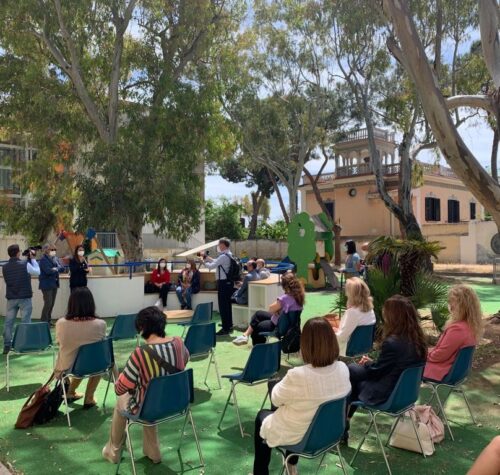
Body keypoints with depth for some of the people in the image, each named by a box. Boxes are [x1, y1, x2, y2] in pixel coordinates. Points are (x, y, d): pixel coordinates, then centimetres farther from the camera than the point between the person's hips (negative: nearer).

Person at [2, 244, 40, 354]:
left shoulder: (5, 267, 2)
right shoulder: (25, 264, -14)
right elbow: (37, 272, 1)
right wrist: (32, 258, 9)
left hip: (11, 298, 4)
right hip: (24, 297, -4)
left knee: (8, 322, 9)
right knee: (26, 322, 3)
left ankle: (7, 346, 12)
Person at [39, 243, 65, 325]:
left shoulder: (55, 258, 11)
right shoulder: (43, 260, -11)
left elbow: (62, 268, 4)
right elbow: (48, 271, -23)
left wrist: (56, 269, -13)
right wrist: (57, 269, -8)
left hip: (54, 284, 7)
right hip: (46, 284, -7)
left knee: (52, 303, 11)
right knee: (48, 303, -9)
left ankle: (49, 320, 20)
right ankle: (44, 321, 1)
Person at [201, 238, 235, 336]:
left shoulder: (223, 256, -20)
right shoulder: (228, 255, 12)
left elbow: (211, 266, -18)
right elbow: (216, 262, 21)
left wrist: (204, 261, 0)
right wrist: (206, 257, 18)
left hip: (223, 283, -10)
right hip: (228, 282, 10)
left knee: (223, 306, -5)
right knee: (227, 305, 16)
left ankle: (225, 329, -1)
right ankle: (229, 326, 24)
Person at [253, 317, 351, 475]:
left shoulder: (298, 375, -35)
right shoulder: (343, 369, -17)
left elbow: (276, 399, -15)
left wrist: (284, 382, 3)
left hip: (296, 435, -5)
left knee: (262, 416, 25)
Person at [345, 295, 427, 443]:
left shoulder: (392, 343, -29)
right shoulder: (417, 339, -4)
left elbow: (375, 371, -15)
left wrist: (367, 363, 6)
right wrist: (372, 363, 7)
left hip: (386, 396, -8)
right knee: (353, 370, 18)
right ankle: (345, 419, 23)